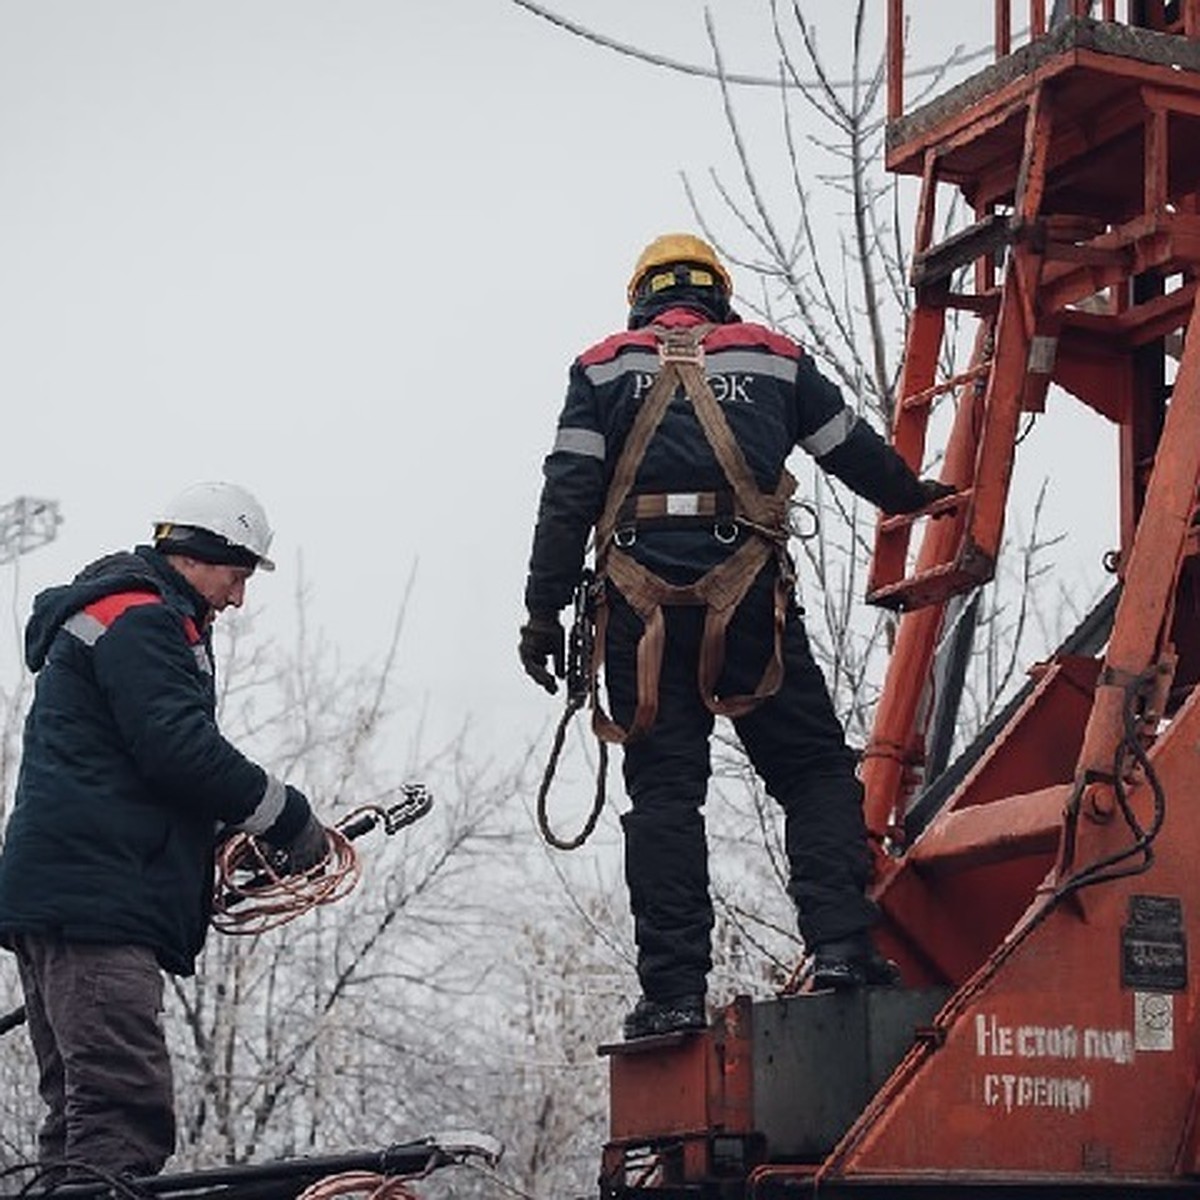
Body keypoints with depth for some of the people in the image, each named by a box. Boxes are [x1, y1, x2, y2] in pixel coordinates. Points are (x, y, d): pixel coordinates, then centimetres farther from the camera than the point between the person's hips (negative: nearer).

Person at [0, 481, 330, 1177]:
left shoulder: (100, 614, 28)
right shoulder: (141, 618, -6)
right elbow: (180, 748, -17)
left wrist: (230, 836, 16)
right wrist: (289, 818, -8)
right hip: (93, 900, -11)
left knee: (83, 1111, 10)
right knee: (127, 1112, -19)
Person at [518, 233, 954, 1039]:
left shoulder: (603, 368, 14)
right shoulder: (775, 359, 17)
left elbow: (568, 497, 4)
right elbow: (855, 450, 25)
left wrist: (544, 612, 4)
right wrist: (913, 496, 45)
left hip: (641, 602, 0)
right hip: (749, 596, 0)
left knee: (664, 793, 0)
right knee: (816, 771, 7)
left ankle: (673, 993, -6)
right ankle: (840, 945, -9)